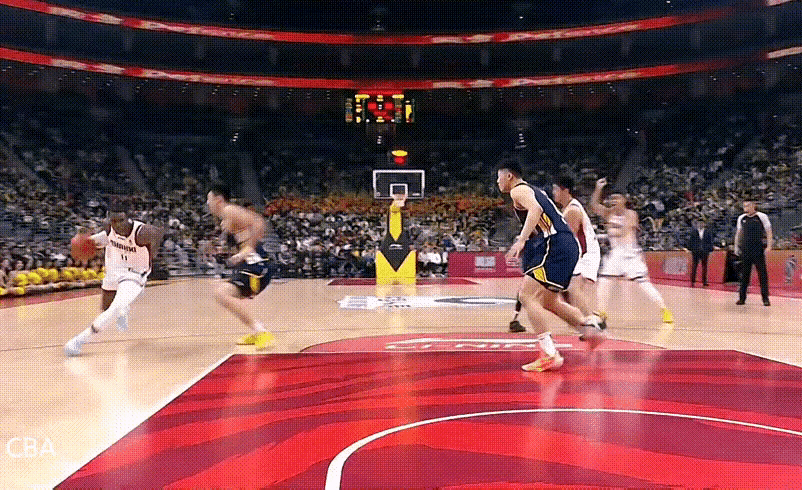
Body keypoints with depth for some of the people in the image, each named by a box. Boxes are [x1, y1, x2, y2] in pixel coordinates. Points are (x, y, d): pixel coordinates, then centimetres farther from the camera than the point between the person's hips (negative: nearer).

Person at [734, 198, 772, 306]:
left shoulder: (762, 217, -1)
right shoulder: (741, 218, 10)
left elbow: (769, 232, 0)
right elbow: (738, 233, 19)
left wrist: (769, 246, -9)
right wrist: (736, 246, 14)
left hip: (758, 250, -3)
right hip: (745, 250, 3)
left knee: (762, 274, -1)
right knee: (744, 274, 5)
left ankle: (765, 298, 5)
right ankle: (742, 298, 10)